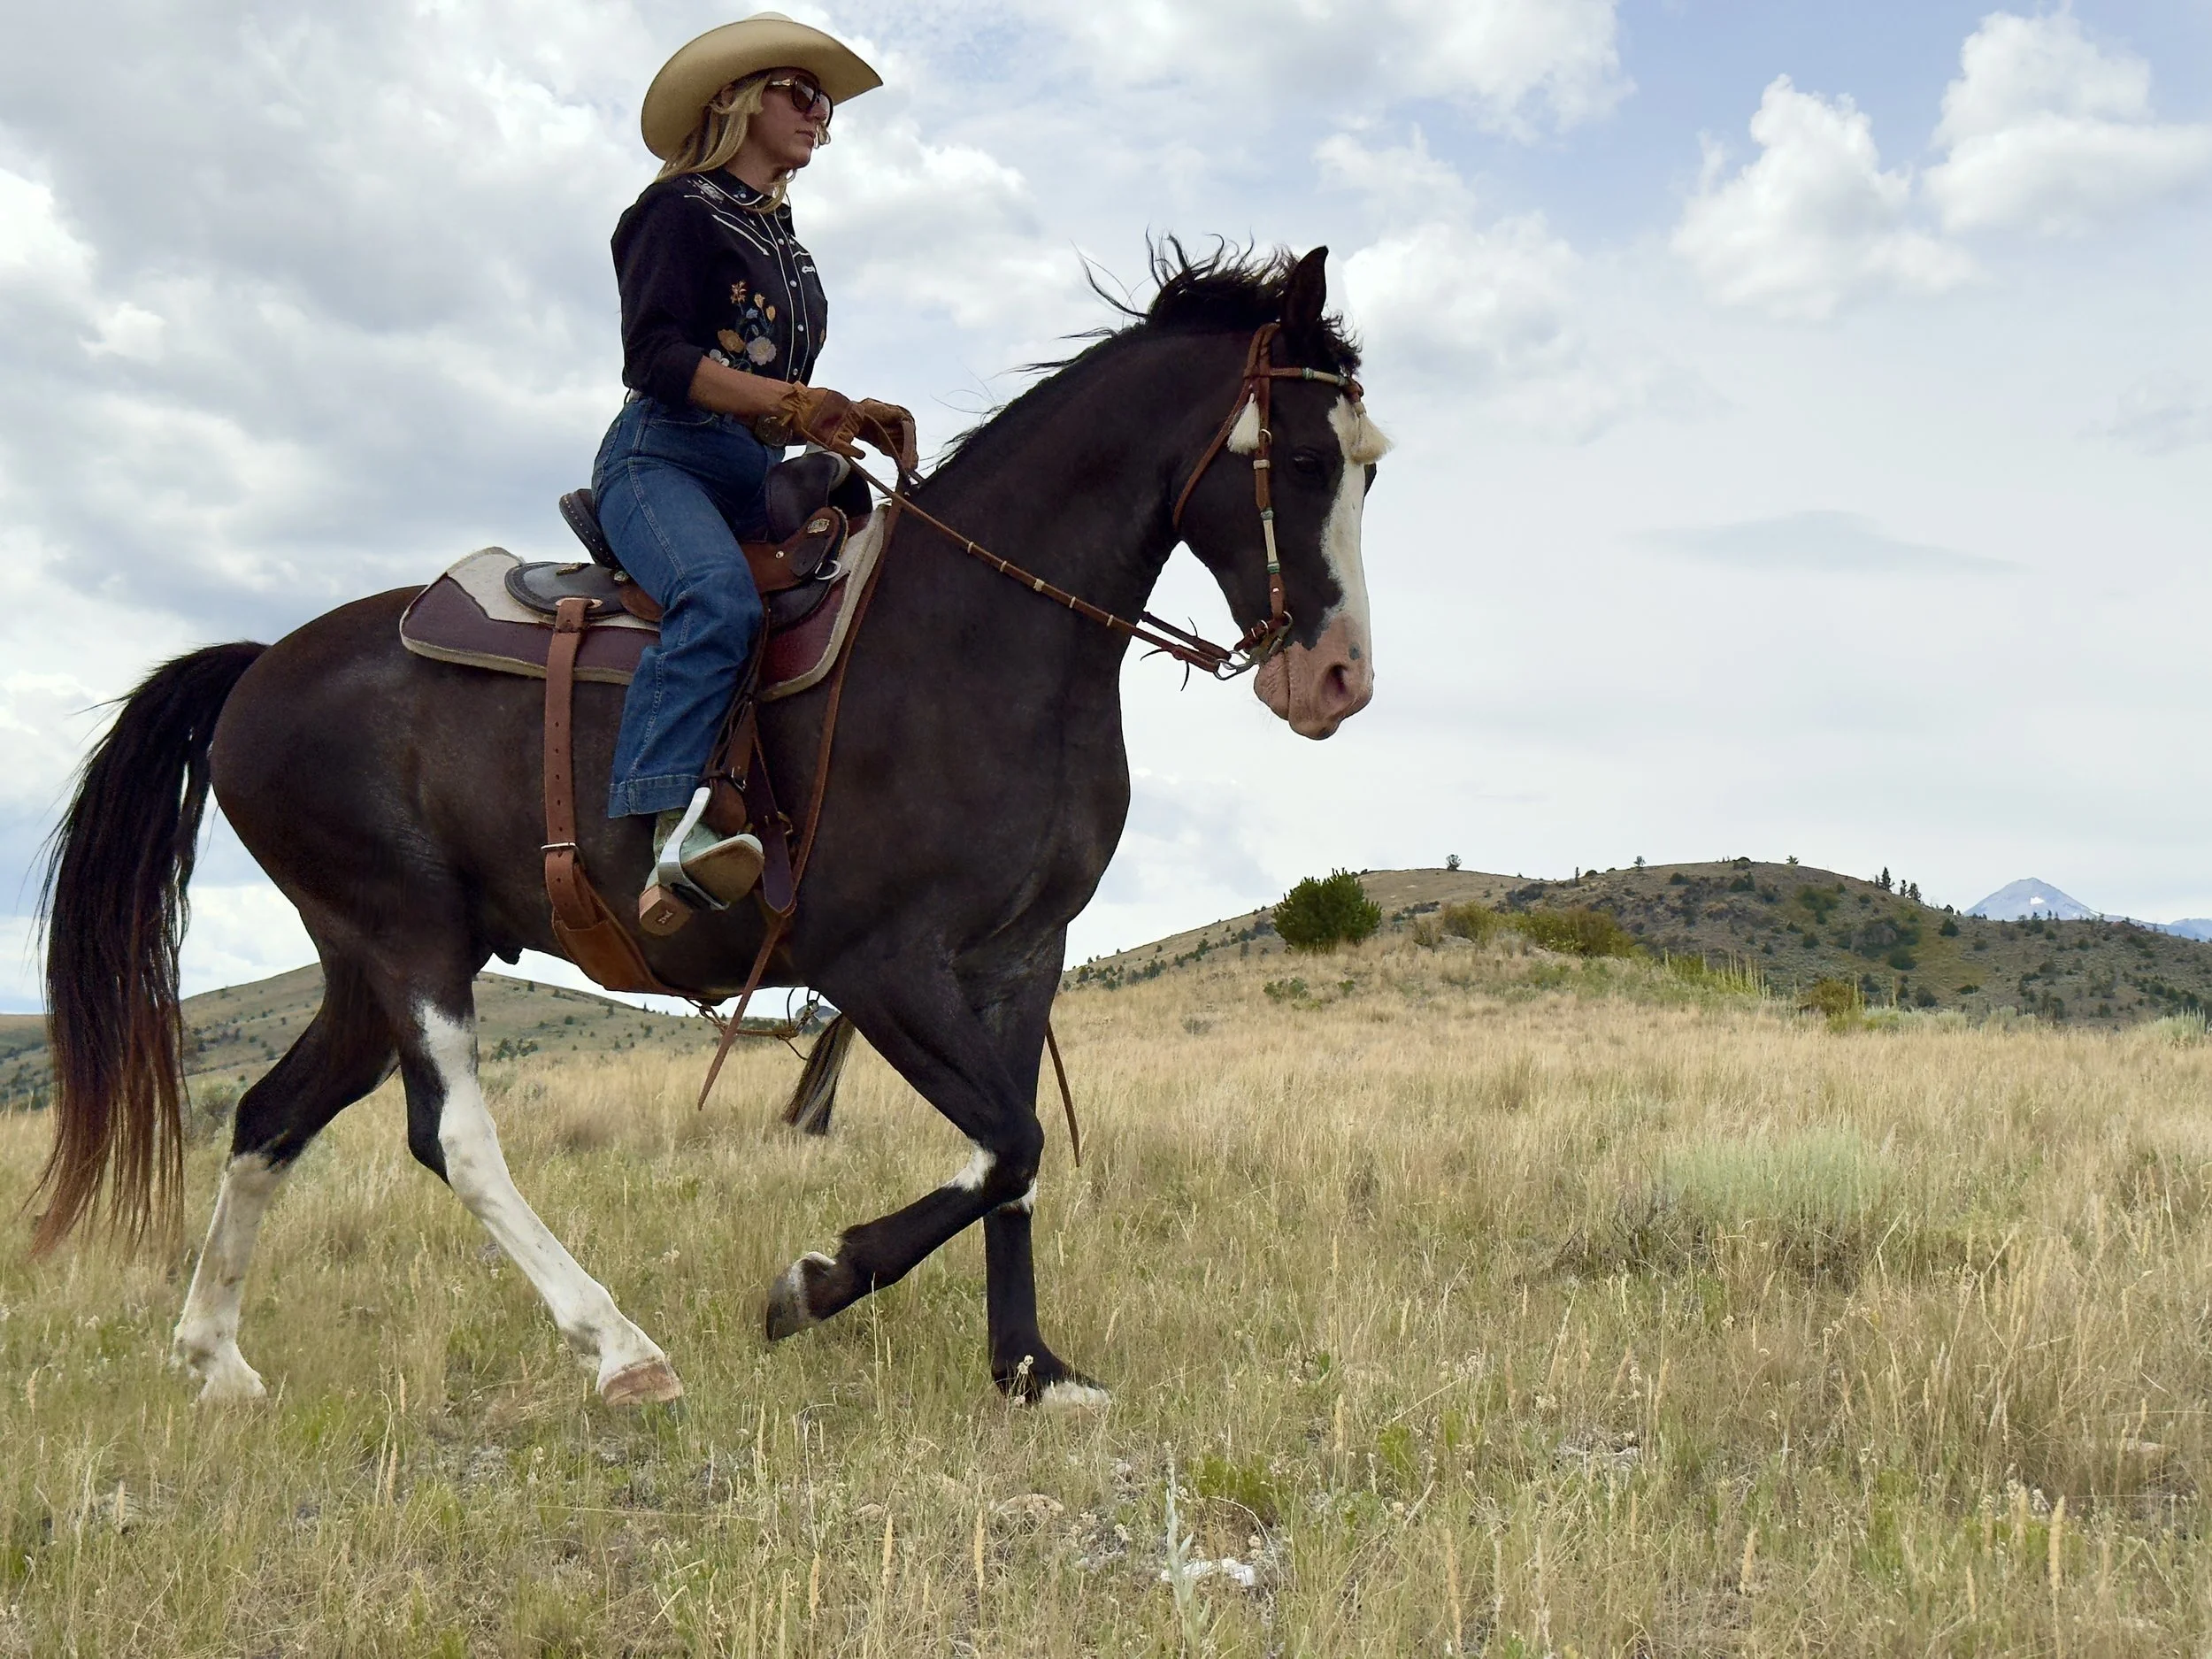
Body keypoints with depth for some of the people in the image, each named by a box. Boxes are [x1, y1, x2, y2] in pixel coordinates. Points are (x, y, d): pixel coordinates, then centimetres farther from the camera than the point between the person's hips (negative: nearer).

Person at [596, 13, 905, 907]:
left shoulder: (787, 246, 27)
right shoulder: (681, 209, 3)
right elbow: (655, 355, -11)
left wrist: (847, 419, 9)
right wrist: (789, 401, -22)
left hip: (760, 478, 8)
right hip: (665, 455, -8)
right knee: (718, 596, -37)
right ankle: (671, 823, -48)